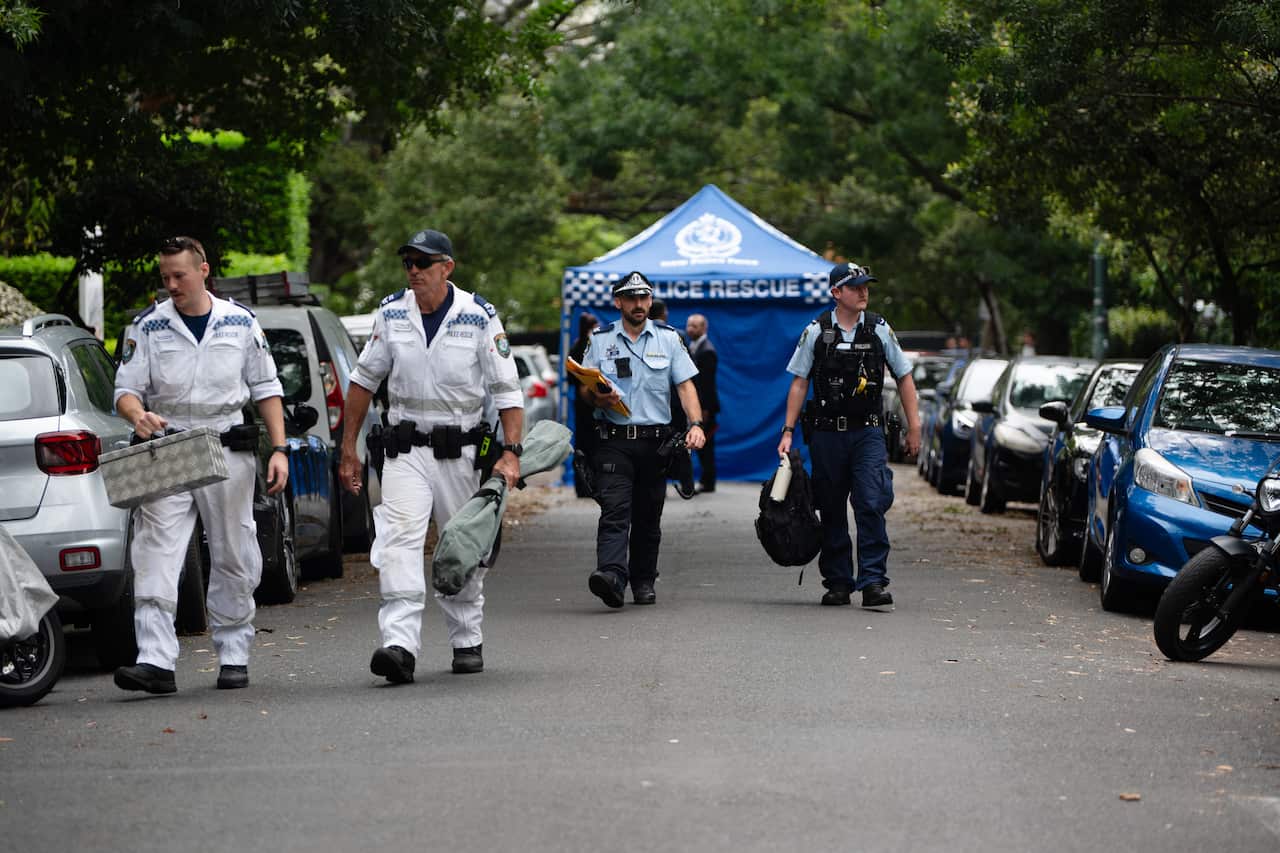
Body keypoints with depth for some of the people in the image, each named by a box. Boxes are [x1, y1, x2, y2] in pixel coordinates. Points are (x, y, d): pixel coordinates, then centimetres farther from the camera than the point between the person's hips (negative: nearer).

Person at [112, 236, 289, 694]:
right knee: (155, 557, -13)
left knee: (233, 559, 6)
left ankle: (233, 656, 18)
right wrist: (138, 414, -20)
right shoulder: (147, 326, 5)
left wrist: (279, 449, 3)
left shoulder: (241, 322, 7)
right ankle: (156, 661, -18)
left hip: (228, 453, 1)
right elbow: (126, 390, 4)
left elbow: (266, 389, 11)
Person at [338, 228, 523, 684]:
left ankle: (466, 641, 24)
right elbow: (364, 379, 13)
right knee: (400, 538, -17)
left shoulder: (479, 316, -5)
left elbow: (507, 389, -3)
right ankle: (400, 643, -27)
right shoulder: (391, 312, 3)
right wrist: (348, 447, 11)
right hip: (406, 448, 1)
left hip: (460, 449, -1)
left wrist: (511, 452, -13)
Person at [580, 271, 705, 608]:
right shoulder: (600, 340, 9)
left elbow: (685, 385, 5)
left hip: (655, 441, 1)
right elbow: (586, 389, 12)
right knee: (615, 509, -17)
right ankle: (611, 574, -31)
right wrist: (598, 397, -13)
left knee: (648, 517, 7)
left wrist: (695, 423, -9)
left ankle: (643, 581, 18)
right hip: (614, 439, -1)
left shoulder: (668, 338, 9)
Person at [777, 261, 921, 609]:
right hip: (827, 434, 0)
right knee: (832, 511, 6)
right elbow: (799, 383, 4)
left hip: (868, 433, 0)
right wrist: (788, 431, -2)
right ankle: (838, 582, 15)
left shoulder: (879, 330, 4)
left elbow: (904, 377, 11)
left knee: (872, 505, -13)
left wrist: (914, 427, 8)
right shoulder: (816, 332, 1)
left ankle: (873, 581, -14)